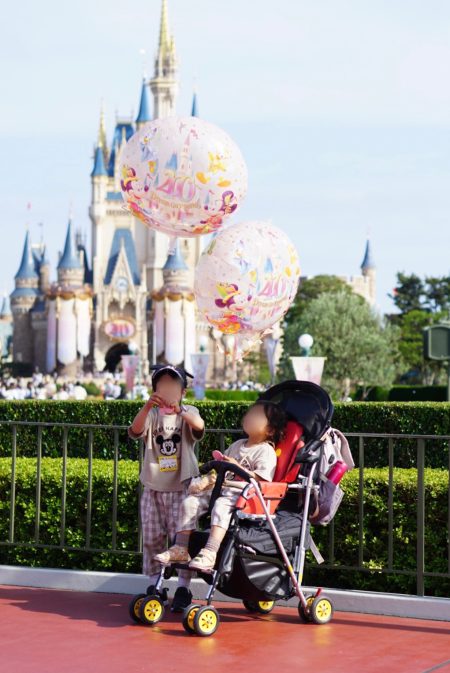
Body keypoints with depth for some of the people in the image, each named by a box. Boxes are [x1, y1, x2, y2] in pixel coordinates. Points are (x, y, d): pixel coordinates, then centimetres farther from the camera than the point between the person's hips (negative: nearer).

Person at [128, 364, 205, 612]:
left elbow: (199, 426, -22)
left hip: (181, 487, -2)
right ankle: (153, 586, 17)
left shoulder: (188, 412, 1)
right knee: (151, 539, 7)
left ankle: (183, 589, 1)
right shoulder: (151, 415, 4)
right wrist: (147, 407, -34)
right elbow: (135, 430, -16)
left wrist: (180, 412, -41)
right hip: (153, 487, 2)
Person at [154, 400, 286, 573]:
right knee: (190, 502, -9)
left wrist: (237, 467, -18)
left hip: (243, 494, -8)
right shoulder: (237, 445, 23)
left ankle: (209, 554, -46)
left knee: (221, 506, -37)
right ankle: (180, 549, -8)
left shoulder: (266, 451, -2)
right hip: (223, 488, 8)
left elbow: (263, 479, -16)